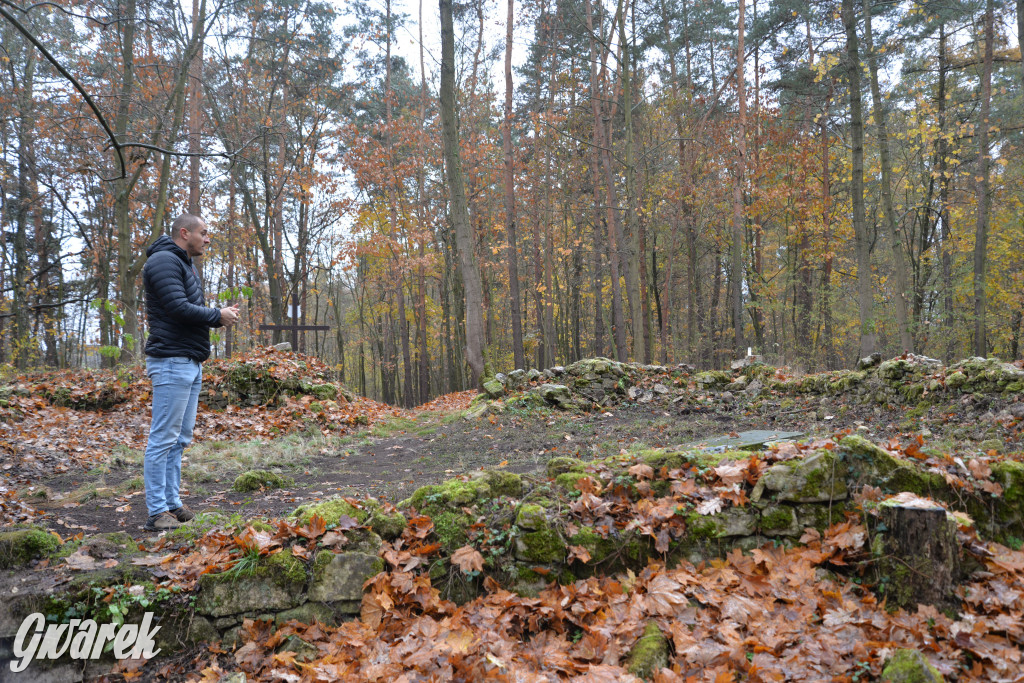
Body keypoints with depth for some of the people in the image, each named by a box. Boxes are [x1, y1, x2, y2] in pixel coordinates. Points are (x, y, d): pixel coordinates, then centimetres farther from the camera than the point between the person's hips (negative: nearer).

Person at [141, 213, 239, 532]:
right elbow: (177, 308, -20)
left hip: (191, 363, 10)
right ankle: (157, 512, -3)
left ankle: (172, 502, 19)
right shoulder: (164, 261, -10)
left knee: (179, 438, 12)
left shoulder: (185, 264, 22)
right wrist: (218, 316, -8)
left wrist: (219, 314, 4)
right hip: (172, 362, -10)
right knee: (164, 438, -7)